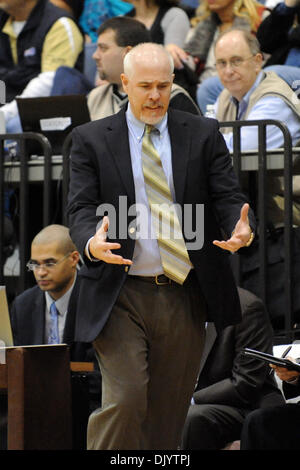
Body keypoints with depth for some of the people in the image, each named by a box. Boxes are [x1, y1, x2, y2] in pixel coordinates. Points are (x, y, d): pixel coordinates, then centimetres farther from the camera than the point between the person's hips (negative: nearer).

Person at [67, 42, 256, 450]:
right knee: (125, 400, -14)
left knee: (170, 411, 7)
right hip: (121, 297, -2)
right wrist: (91, 243, -26)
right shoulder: (91, 139, 4)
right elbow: (81, 208, -3)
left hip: (185, 296, 2)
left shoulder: (204, 135, 8)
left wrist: (243, 229, -21)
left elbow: (229, 197, 3)